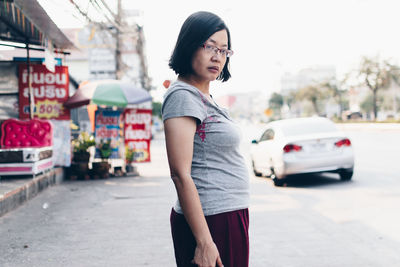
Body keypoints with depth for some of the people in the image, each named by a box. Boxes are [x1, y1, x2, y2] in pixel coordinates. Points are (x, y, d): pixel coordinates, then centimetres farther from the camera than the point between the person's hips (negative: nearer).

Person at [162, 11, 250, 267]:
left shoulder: (204, 97, 15)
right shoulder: (183, 96, -14)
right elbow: (181, 174, -21)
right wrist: (204, 242, -23)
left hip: (229, 216, 10)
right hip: (212, 222, -9)